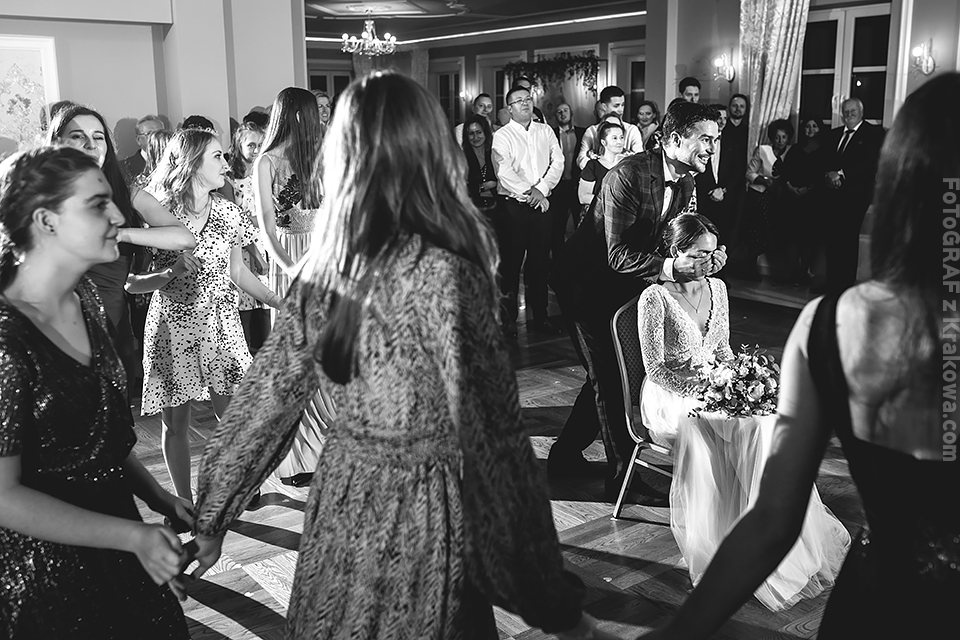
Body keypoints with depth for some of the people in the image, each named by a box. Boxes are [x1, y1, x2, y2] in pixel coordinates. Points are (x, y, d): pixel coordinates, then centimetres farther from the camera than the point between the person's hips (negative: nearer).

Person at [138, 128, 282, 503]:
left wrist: (280, 302, 4)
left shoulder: (226, 211, 2)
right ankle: (184, 501, 23)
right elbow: (130, 284, -8)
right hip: (172, 327, -2)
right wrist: (171, 271, -24)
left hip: (220, 324, 2)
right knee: (175, 422, 7)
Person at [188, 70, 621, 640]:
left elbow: (267, 397, 3)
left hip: (341, 503, 6)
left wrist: (212, 516, 16)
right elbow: (492, 438, -20)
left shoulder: (326, 267, -3)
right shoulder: (444, 274, -20)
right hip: (420, 515, -5)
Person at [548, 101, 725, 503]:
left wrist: (707, 258, -22)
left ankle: (565, 455, 31)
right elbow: (618, 255, -31)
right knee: (608, 375, -5)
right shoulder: (628, 175, -27)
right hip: (585, 281, -9)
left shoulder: (685, 183, -1)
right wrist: (670, 268, -45)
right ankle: (622, 477, 3)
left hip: (619, 286, 9)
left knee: (609, 373, 15)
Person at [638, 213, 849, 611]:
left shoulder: (717, 288, 8)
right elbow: (656, 369, -13)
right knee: (750, 427, -29)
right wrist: (700, 393, -22)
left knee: (765, 421, -23)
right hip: (670, 395, -6)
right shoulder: (655, 298, -13)